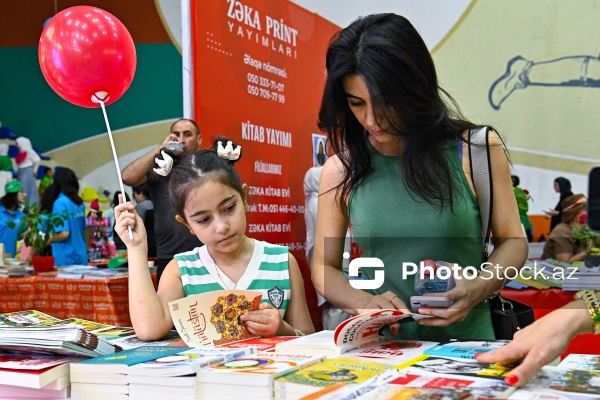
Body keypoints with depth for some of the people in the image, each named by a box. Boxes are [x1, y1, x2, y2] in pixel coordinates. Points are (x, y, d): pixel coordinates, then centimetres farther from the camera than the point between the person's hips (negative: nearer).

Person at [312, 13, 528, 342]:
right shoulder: (341, 169, 1)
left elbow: (512, 241, 7)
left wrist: (477, 289, -12)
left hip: (465, 342, -1)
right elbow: (324, 267, 9)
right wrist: (365, 302, -10)